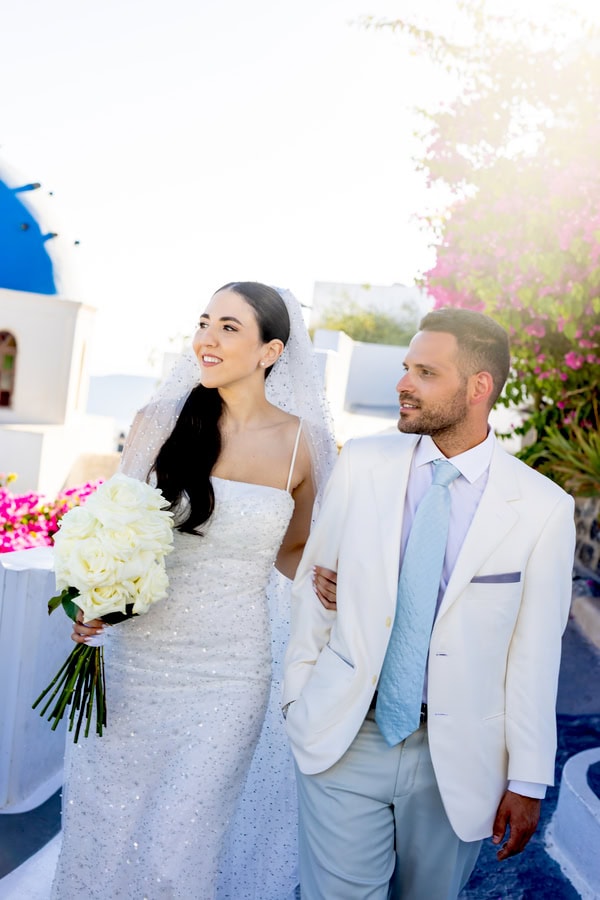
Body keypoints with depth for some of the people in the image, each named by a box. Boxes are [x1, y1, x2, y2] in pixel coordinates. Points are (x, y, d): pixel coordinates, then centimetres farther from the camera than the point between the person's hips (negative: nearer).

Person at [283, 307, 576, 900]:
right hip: (342, 738, 1)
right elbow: (311, 581, 5)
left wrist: (528, 780, -1)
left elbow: (534, 652, -5)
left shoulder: (542, 508, -9)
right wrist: (298, 691, 6)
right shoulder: (361, 464, -4)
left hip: (456, 756, 0)